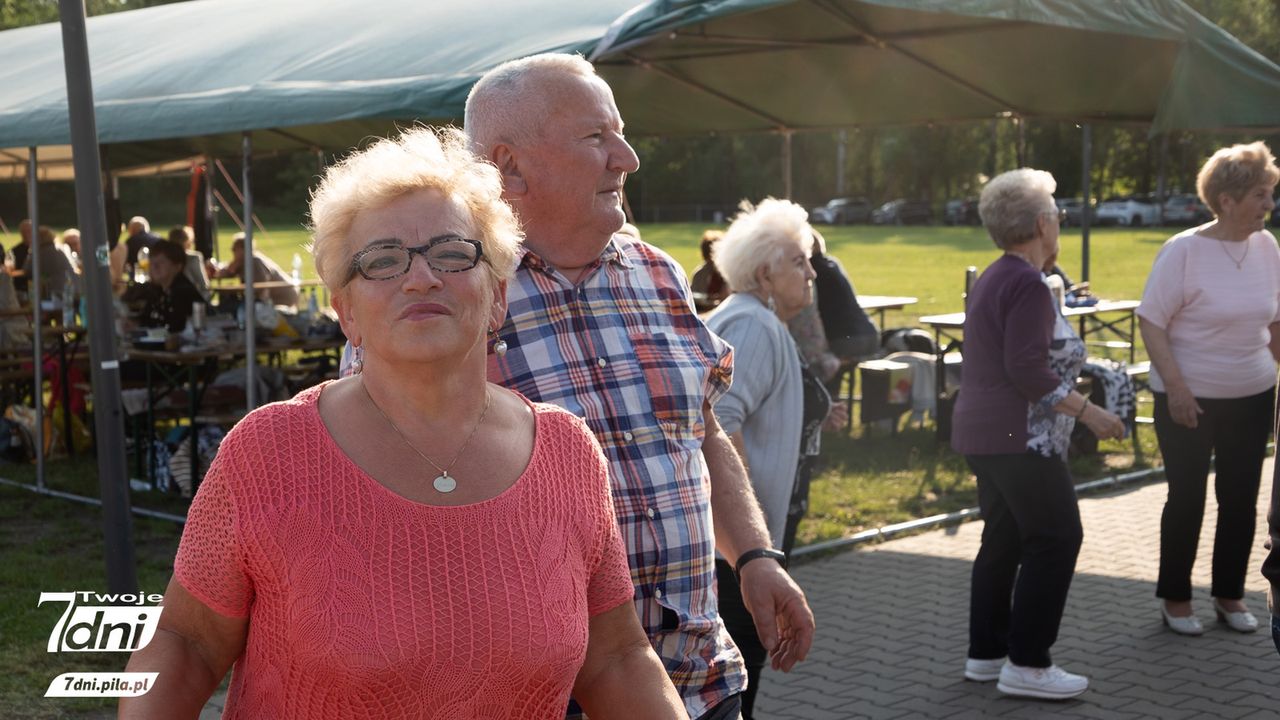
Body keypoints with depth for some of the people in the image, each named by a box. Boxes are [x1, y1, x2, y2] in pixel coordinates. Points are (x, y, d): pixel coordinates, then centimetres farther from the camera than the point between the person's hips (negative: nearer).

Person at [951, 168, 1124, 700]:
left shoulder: (993, 279, 14)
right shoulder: (1028, 284, -16)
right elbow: (1027, 370, -22)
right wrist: (1087, 411, -17)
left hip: (984, 432, 10)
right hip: (1019, 437, -10)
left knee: (1003, 540, 14)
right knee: (1055, 539, -3)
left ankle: (986, 653, 19)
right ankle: (1026, 665, -1)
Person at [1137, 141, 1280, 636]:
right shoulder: (1184, 250, -15)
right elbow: (1151, 322, -15)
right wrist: (1175, 386, -21)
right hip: (1189, 399, -5)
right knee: (1188, 498, 5)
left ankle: (1229, 594, 26)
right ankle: (1175, 597, 21)